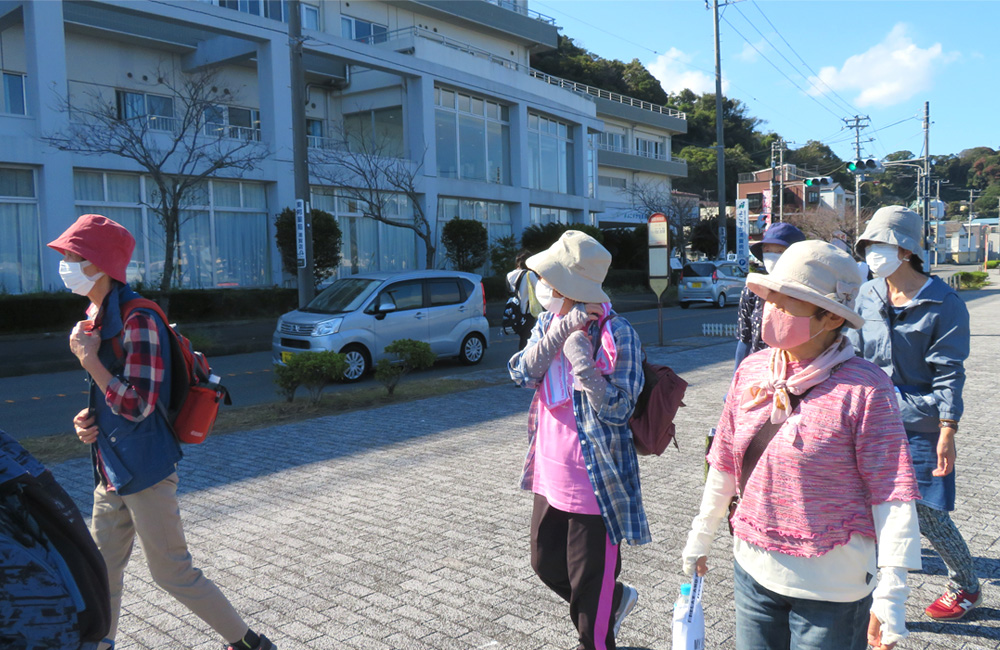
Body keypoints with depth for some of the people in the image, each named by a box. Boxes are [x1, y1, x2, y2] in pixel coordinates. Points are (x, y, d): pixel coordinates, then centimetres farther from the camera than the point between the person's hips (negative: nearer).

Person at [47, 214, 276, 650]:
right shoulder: (94, 317, 9)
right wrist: (89, 417, 2)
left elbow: (138, 405, -24)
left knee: (173, 573, 2)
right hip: (111, 471, 9)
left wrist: (89, 358, -19)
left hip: (144, 471, -9)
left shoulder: (137, 322, -21)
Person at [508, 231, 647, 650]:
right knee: (546, 563, 22)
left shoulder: (616, 334, -17)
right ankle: (617, 600, 46)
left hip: (595, 485, -7)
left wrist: (580, 357, -28)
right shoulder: (547, 323, 3)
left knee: (590, 588, 7)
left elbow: (617, 409, -21)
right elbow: (522, 374, -12)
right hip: (550, 478, 8)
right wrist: (561, 330, -22)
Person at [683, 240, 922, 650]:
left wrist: (891, 594, -17)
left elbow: (893, 494, -15)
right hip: (753, 570, 5)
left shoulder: (864, 388, -16)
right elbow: (725, 464, 9)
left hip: (832, 586, -5)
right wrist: (700, 537, 17)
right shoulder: (751, 371, -1)